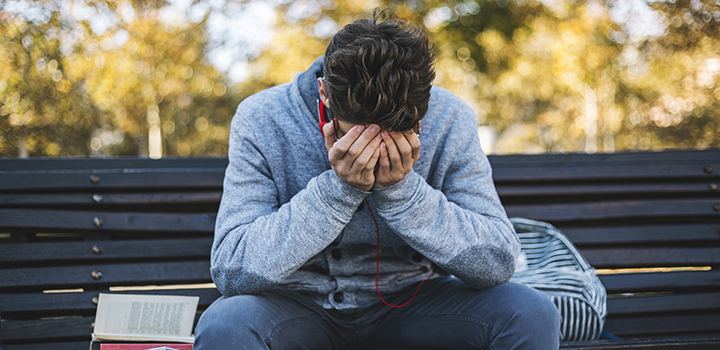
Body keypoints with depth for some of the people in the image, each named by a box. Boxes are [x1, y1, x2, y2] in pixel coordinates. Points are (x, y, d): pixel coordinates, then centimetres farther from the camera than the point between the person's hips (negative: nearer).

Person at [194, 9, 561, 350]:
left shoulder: (450, 121, -15)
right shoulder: (261, 122, -19)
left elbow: (499, 262, -17)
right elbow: (229, 270, -24)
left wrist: (403, 189, -30)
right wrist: (337, 188, -32)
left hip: (406, 300, 3)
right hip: (298, 303, -2)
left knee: (531, 313, -19)